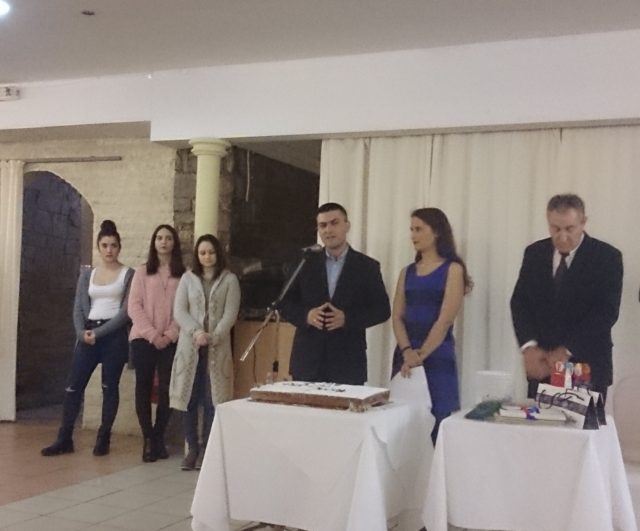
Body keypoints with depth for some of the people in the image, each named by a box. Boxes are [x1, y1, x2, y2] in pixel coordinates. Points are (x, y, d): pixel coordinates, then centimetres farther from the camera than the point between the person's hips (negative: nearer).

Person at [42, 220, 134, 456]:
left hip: (114, 335, -3)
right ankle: (64, 439, 8)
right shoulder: (87, 274, 12)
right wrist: (81, 332, -11)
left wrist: (99, 332, -14)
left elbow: (126, 311, -7)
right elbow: (78, 307, 7)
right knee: (73, 386, 1)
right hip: (87, 334, 4)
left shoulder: (128, 274, 0)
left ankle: (103, 439, 11)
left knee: (109, 387, 2)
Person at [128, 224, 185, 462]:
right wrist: (152, 335, -11)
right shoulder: (142, 272, 7)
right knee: (144, 388, 1)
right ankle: (148, 439, 10)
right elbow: (134, 307, 0)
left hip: (171, 342, 0)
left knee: (166, 390, -2)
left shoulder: (183, 275, 6)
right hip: (143, 339, 0)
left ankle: (159, 438, 13)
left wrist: (170, 335, -12)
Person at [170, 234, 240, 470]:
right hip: (190, 346, 2)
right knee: (190, 398, 1)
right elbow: (179, 311, 1)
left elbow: (230, 314, -2)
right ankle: (192, 448, 11)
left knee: (211, 400, -2)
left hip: (217, 348, -1)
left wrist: (214, 337, -16)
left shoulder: (229, 280, 5)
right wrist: (196, 332, -14)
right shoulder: (188, 278, 10)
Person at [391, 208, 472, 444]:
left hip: (437, 357, -5)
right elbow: (397, 317, 4)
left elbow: (445, 320, -10)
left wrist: (421, 354, -14)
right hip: (405, 355, 5)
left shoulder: (452, 269, -2)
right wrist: (407, 352, -12)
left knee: (435, 422, -3)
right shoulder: (407, 272, 13)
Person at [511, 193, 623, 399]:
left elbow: (606, 312, -13)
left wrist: (566, 351, -18)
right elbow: (520, 301, 3)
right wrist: (529, 347, -13)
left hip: (586, 364, -3)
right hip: (542, 362, 3)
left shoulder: (607, 257, -6)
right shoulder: (534, 253, 5)